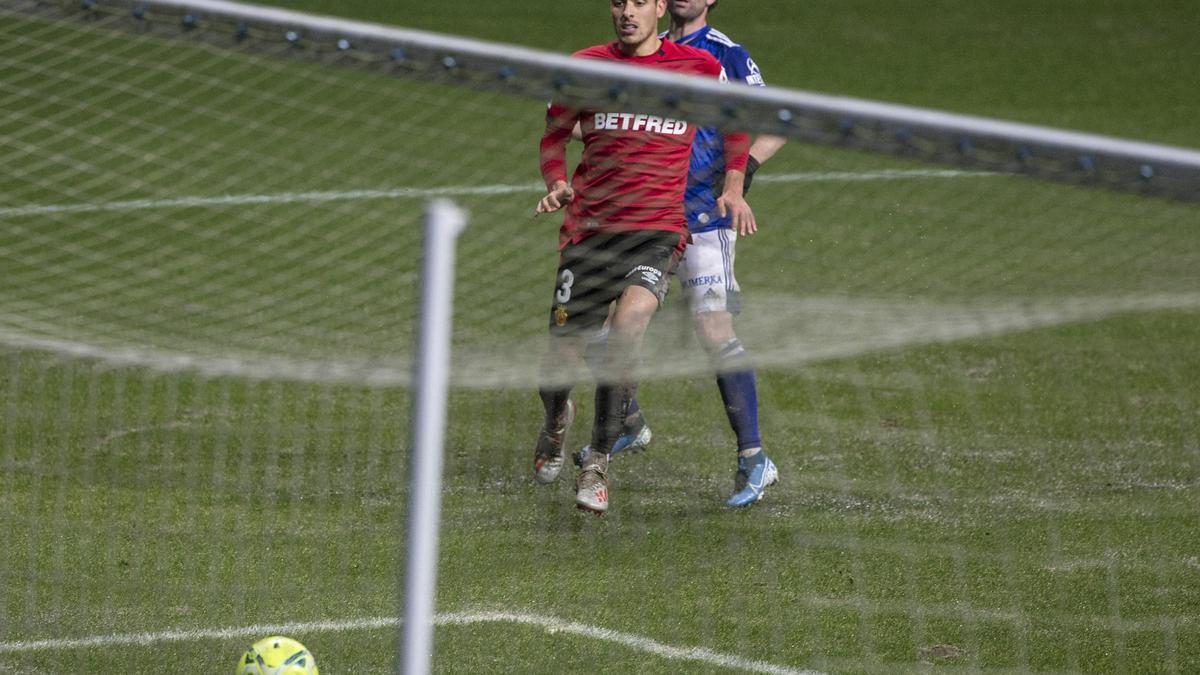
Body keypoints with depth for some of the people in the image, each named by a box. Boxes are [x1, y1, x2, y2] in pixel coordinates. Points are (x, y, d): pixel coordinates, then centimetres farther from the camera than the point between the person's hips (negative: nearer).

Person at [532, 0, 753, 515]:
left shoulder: (699, 67, 4)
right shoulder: (586, 66, 5)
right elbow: (554, 135, 18)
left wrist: (733, 187, 10)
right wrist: (557, 185, 0)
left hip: (659, 227, -2)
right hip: (588, 229, 2)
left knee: (629, 321, -30)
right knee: (561, 355, 1)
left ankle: (597, 463, -20)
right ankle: (555, 420, 41)